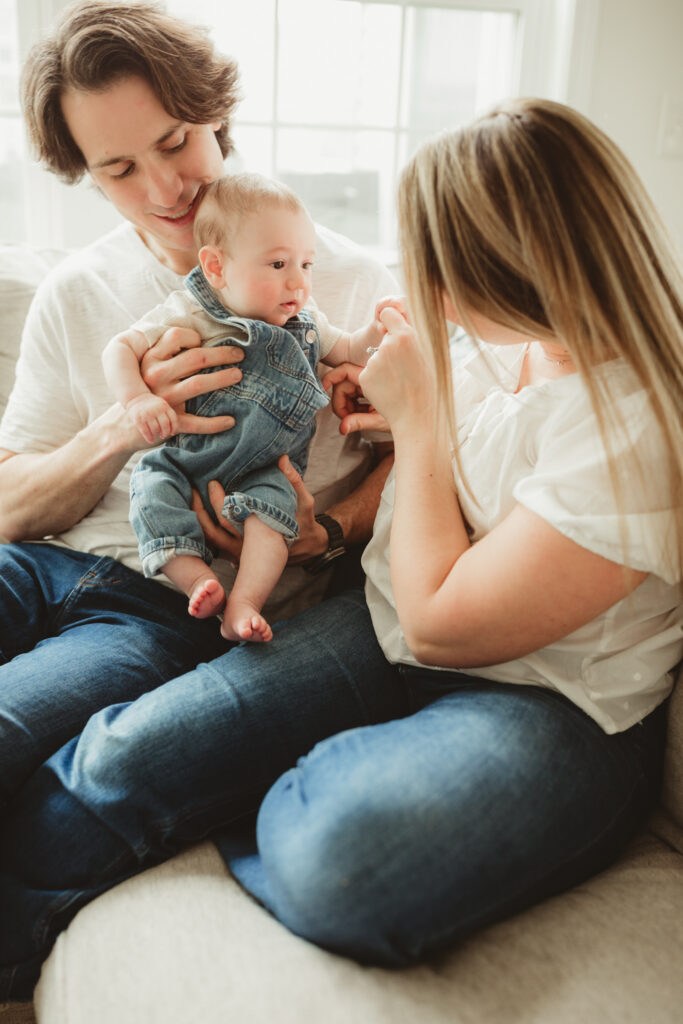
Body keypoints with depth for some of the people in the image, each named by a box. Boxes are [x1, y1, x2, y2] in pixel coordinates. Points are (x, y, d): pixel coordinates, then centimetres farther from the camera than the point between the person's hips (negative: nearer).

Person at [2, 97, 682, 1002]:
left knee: (335, 857, -35)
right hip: (392, 632, 7)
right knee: (124, 759, -11)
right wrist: (411, 407, 1)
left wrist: (418, 418, -13)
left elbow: (442, 622, -19)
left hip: (552, 703, -6)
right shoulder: (510, 341, 1)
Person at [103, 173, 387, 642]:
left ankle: (243, 603, -29)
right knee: (153, 494, -25)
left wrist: (374, 333, 0)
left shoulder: (305, 323, 5)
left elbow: (345, 351, 22)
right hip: (185, 459, -1)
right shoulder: (187, 316, -8)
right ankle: (199, 581, -24)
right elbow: (121, 348, -4)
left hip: (264, 468, 1)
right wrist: (138, 399, -22)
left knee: (273, 501, -28)